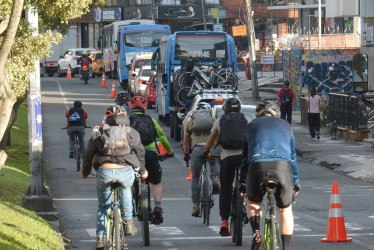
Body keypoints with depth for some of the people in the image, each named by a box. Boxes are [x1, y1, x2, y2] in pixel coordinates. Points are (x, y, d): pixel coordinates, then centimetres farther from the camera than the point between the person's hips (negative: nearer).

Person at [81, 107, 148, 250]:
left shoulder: (98, 133, 19)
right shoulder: (132, 133, 19)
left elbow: (89, 155, 24)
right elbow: (140, 153, 28)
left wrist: (85, 172, 40)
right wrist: (142, 171, 45)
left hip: (104, 172, 0)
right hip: (126, 173, 0)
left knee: (103, 206, 21)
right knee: (125, 187, 37)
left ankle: (100, 238, 14)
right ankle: (128, 221, 29)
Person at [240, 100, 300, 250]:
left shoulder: (251, 126, 28)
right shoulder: (285, 126, 29)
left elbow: (245, 157, 31)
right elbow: (292, 156, 34)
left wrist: (242, 184, 36)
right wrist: (296, 182, 41)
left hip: (257, 166, 0)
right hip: (283, 166, 0)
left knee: (253, 203, 26)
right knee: (285, 209, 19)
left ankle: (256, 233, 1)